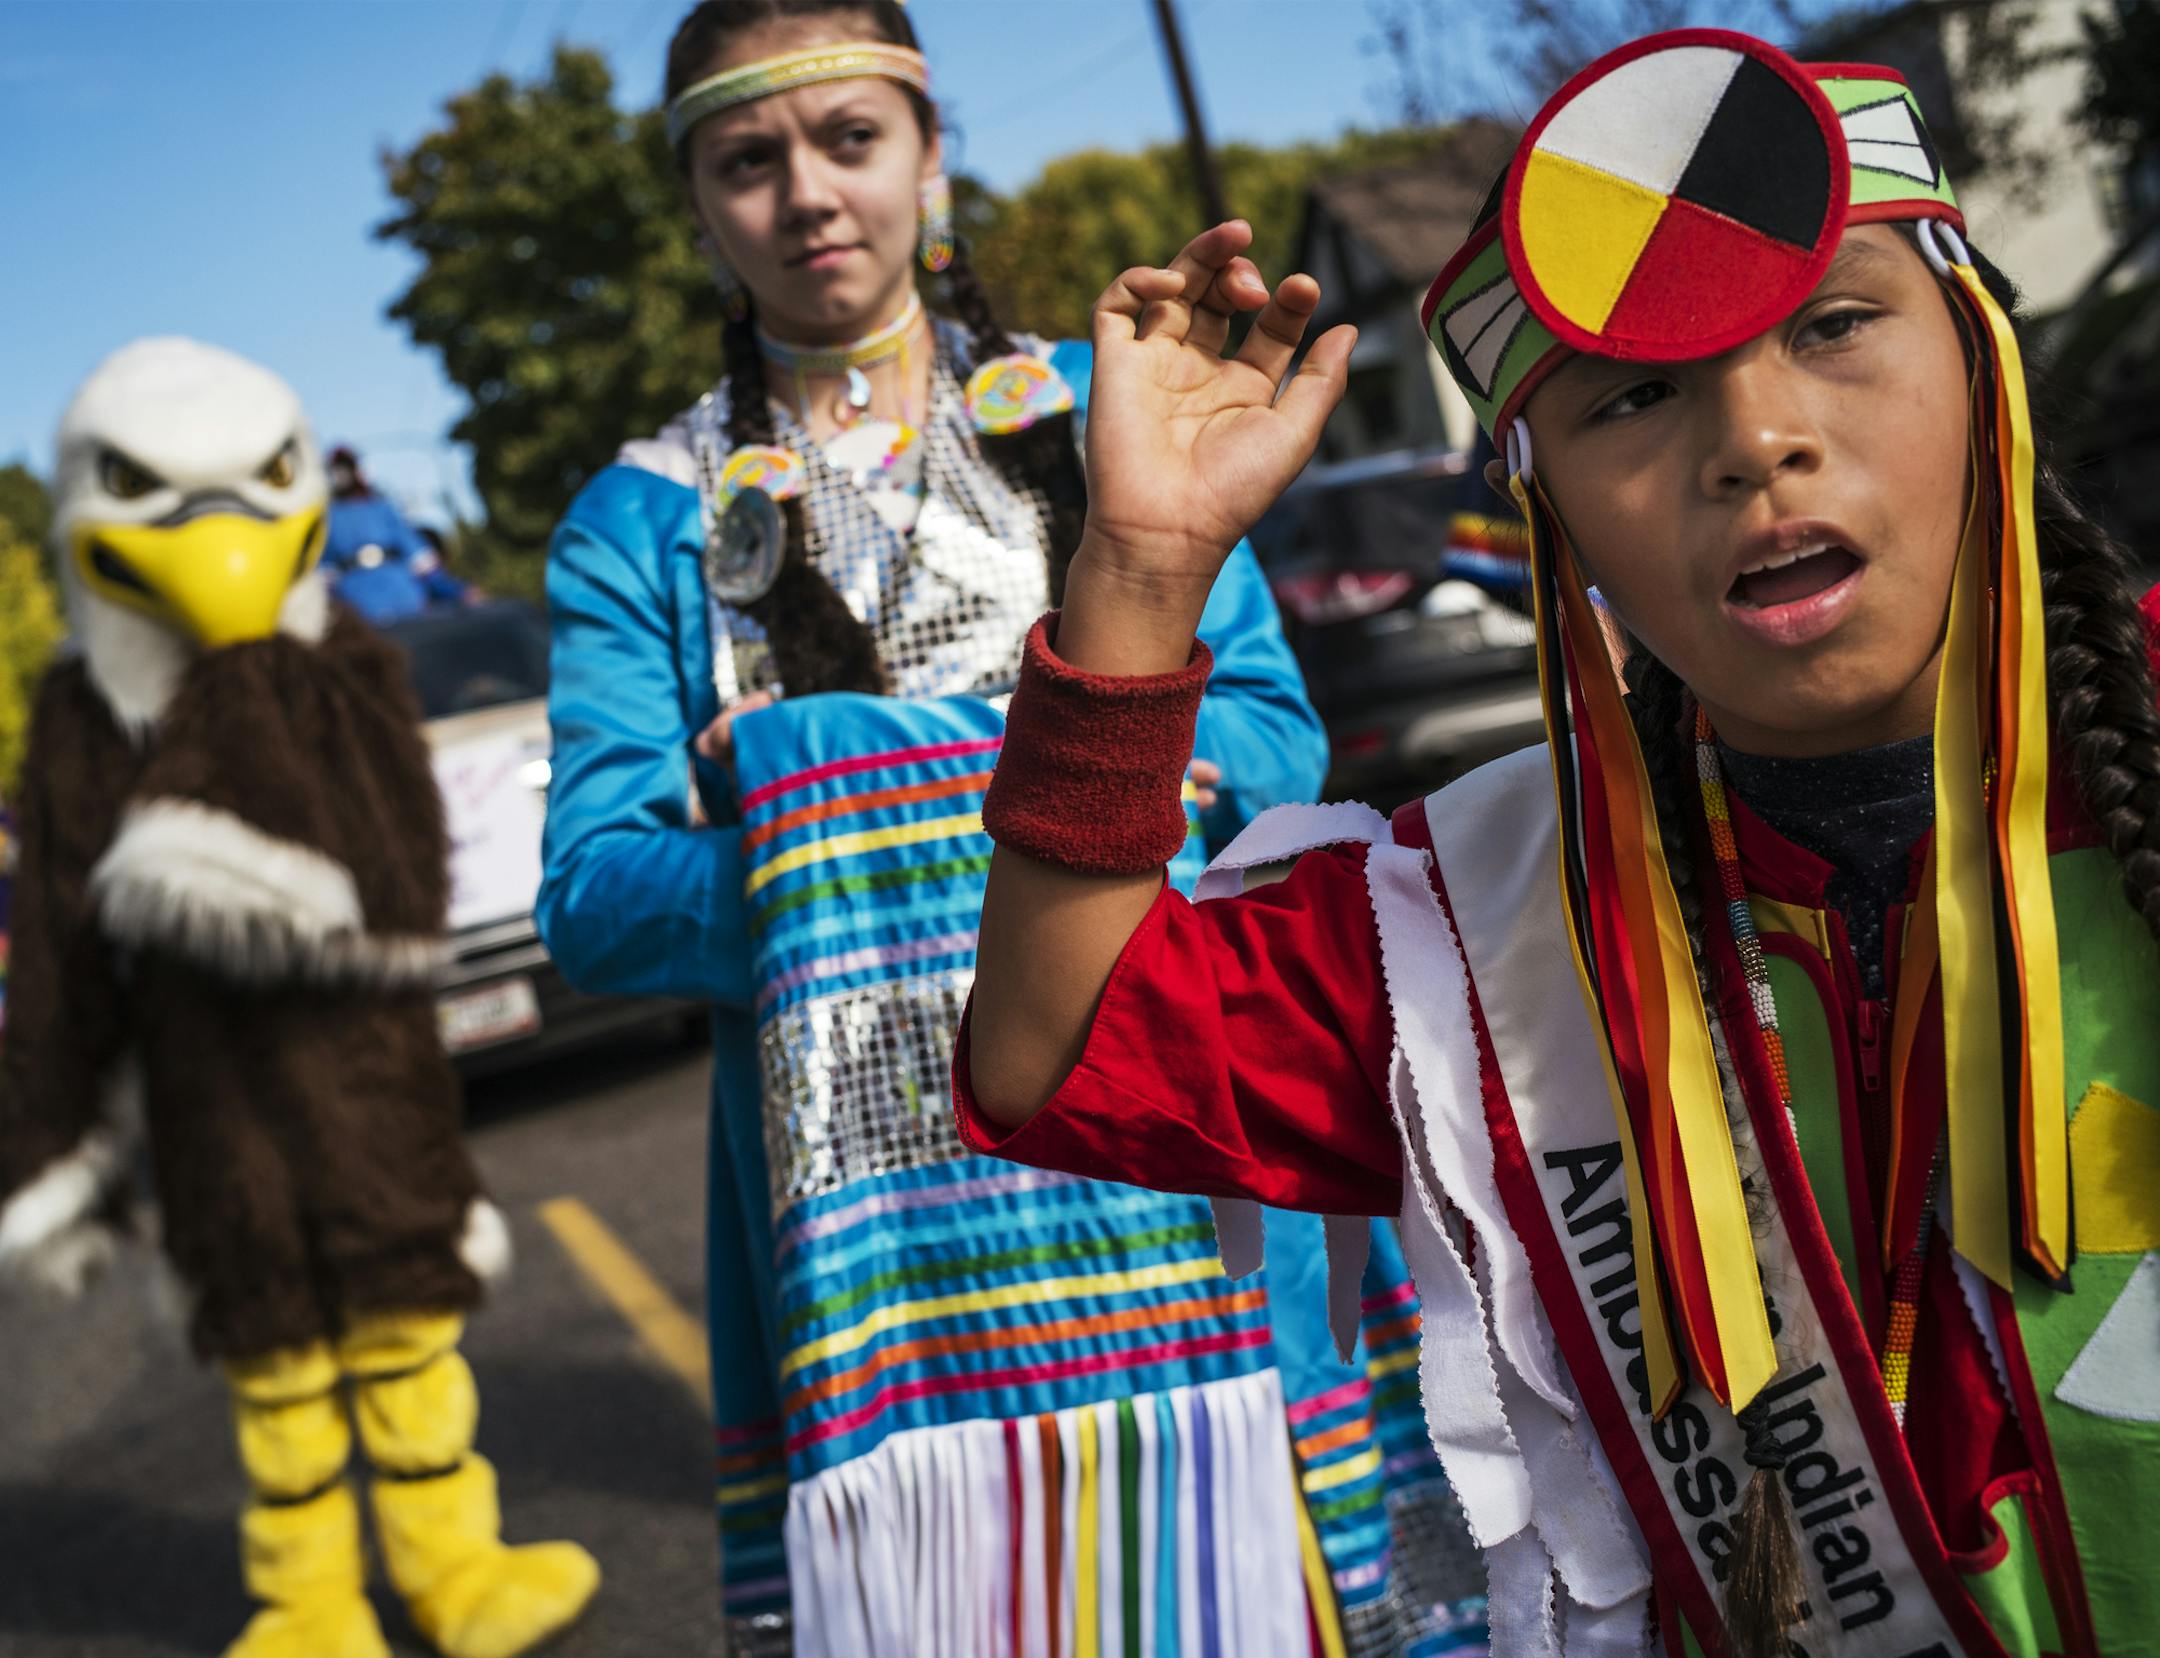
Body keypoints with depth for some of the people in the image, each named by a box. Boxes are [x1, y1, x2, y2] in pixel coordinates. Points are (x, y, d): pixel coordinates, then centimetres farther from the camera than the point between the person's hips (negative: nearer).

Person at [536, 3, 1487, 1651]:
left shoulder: (1100, 413, 10)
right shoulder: (644, 522, 9)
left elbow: (1280, 730, 3)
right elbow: (592, 895, 1)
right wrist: (819, 869, -19)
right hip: (867, 1185, 0)